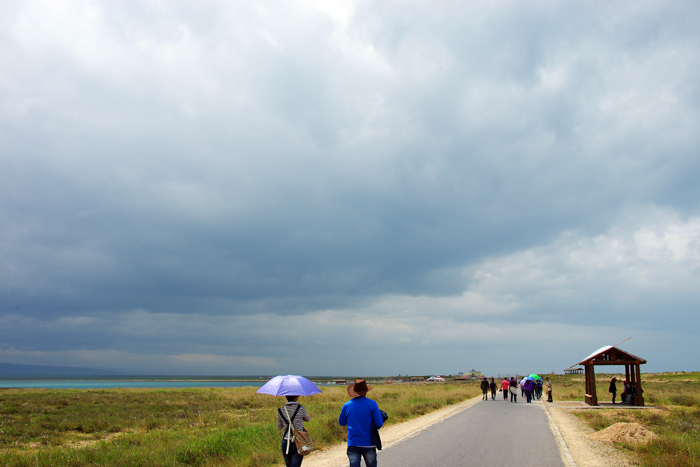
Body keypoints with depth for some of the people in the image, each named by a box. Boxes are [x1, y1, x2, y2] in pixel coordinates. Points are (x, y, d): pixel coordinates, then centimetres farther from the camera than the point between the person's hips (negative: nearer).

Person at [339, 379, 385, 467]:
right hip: (368, 444, -1)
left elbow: (341, 423, 15)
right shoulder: (372, 404, -7)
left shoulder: (346, 405, 0)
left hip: (352, 444, 1)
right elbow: (379, 424, -7)